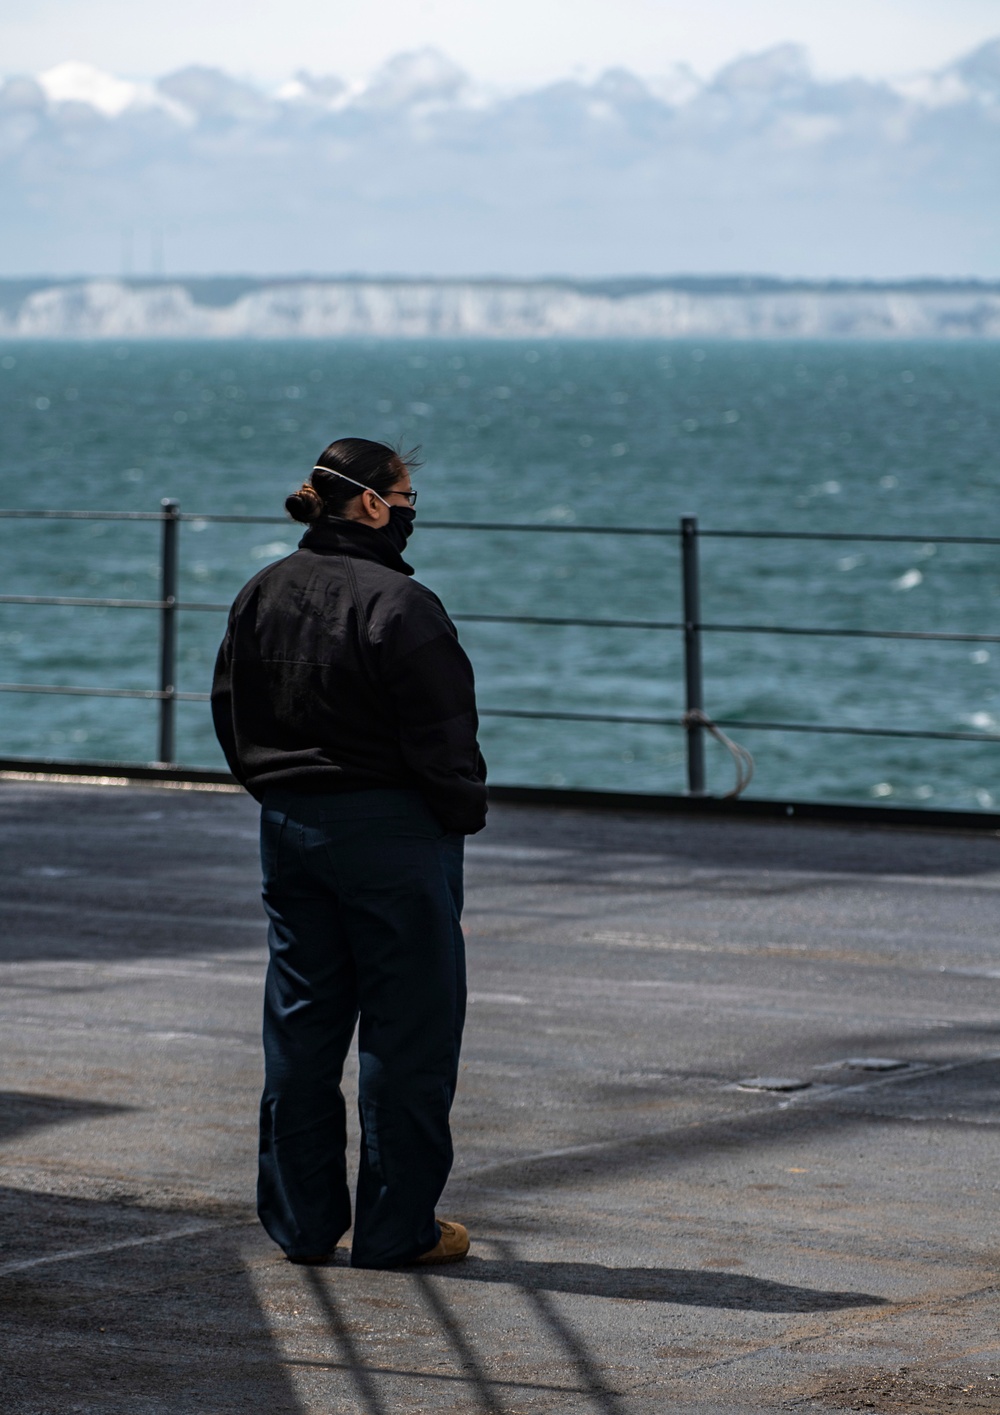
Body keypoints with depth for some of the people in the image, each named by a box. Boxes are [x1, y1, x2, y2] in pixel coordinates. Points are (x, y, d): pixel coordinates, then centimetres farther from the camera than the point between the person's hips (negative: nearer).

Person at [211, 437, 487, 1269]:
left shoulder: (263, 595, 7)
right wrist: (464, 815, -3)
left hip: (290, 827, 7)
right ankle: (397, 1226, 5)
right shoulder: (399, 605, -17)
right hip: (392, 828, -7)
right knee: (408, 1030, 2)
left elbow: (231, 710, 15)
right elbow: (442, 736, -16)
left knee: (301, 1026, 12)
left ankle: (301, 1221, 16)